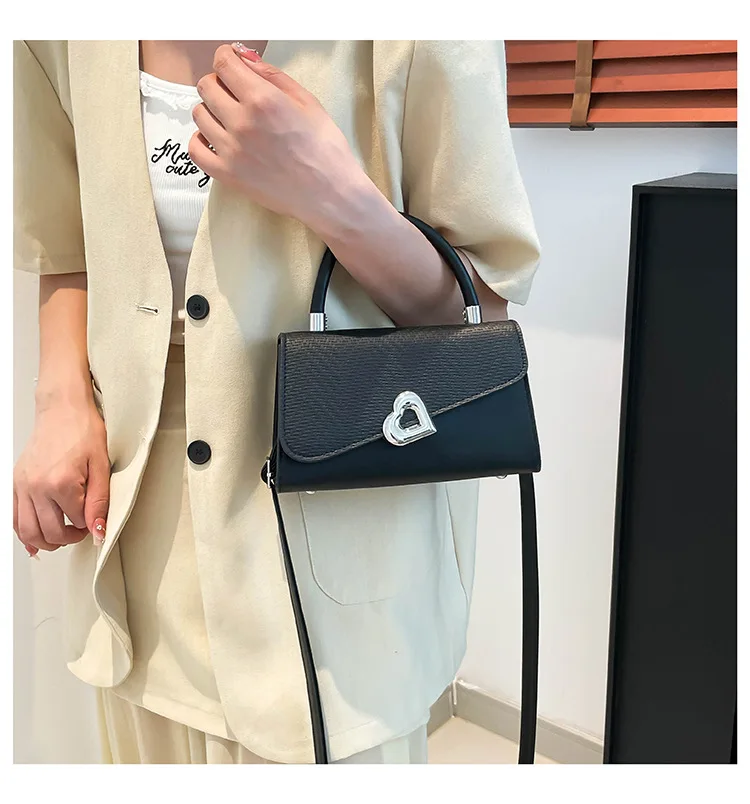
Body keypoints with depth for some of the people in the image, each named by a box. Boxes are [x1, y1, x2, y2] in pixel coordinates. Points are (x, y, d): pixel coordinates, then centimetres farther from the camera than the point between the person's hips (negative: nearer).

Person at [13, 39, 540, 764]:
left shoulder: (418, 34, -14)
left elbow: (485, 308, -10)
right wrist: (61, 399, -5)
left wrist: (334, 198, -26)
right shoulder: (64, 45, -1)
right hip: (140, 513, 5)